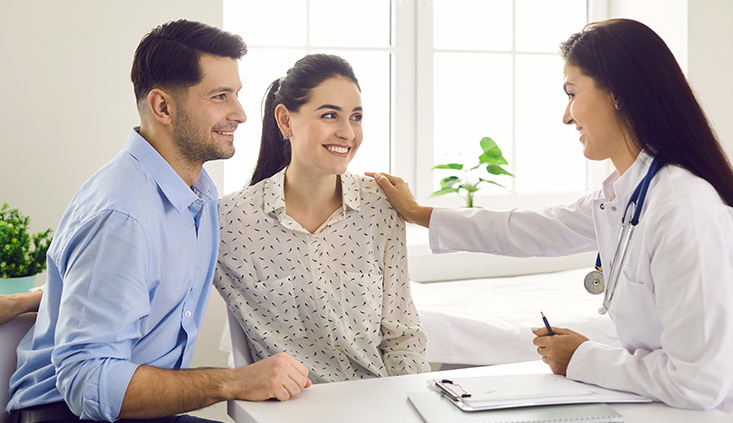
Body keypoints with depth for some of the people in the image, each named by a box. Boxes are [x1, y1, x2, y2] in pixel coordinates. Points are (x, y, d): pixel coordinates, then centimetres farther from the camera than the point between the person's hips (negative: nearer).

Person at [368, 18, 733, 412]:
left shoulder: (685, 210, -23)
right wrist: (418, 213, 27)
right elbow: (537, 230, 19)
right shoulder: (619, 195, 4)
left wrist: (582, 358, -10)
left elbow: (698, 383, -26)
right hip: (655, 408, 7)